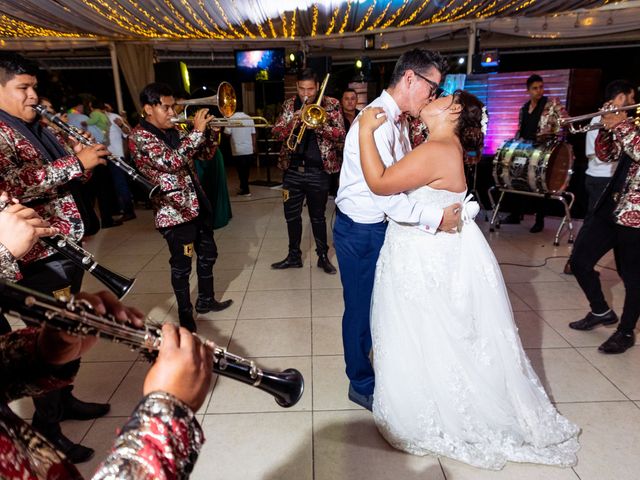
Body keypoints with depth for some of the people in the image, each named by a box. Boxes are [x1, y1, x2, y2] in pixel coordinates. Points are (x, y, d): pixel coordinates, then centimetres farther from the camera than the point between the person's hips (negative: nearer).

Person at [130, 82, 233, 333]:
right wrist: (197, 131, -24)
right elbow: (171, 161, -29)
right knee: (182, 265, 4)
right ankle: (185, 314, 21)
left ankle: (206, 300, 36)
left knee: (208, 254, 18)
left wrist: (211, 132, -3)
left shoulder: (175, 131, 11)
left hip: (197, 204, 8)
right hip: (174, 211, -8)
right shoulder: (140, 136, -13)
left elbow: (206, 154, 15)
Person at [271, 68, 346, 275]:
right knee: (291, 215, 12)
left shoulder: (331, 104, -1)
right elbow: (275, 132, 2)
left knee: (318, 217, 8)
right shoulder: (289, 105, 8)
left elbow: (341, 134, -9)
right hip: (292, 170, 3)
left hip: (318, 171, -3)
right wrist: (291, 124, -18)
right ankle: (294, 256, 28)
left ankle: (323, 256, 24)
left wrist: (319, 124, -24)